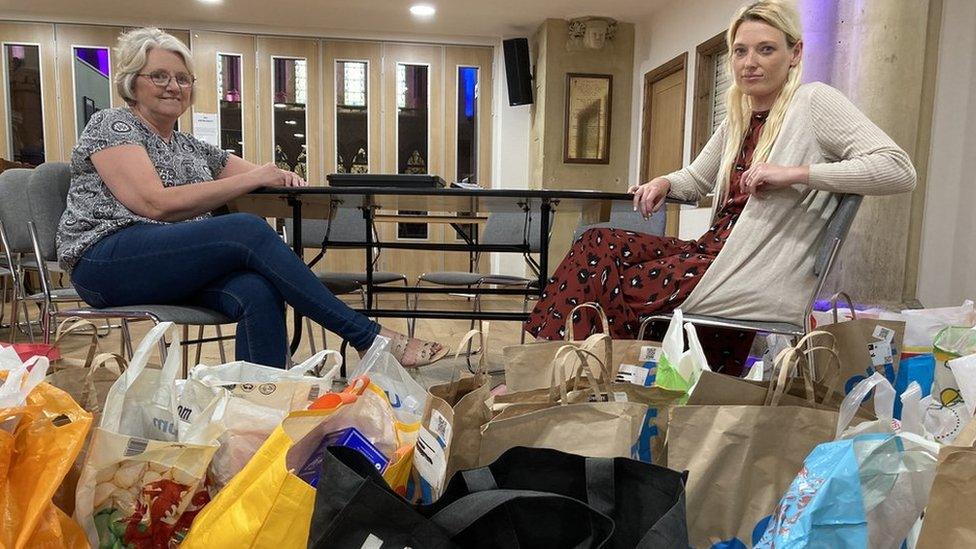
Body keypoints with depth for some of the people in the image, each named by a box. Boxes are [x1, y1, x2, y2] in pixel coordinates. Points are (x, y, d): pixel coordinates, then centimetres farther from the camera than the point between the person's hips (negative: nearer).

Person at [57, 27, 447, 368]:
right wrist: (251, 179, -15)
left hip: (178, 267, 6)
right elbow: (155, 203, -13)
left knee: (258, 292, -30)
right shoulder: (111, 125, 3)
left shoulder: (192, 149, 22)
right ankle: (370, 338, -27)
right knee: (248, 230, -28)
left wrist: (280, 177, -6)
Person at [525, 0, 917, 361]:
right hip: (715, 251, 8)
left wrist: (795, 173, -22)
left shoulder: (813, 102, -6)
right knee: (598, 245, -10)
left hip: (761, 282, -7)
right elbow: (697, 179, 29)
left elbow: (900, 171, -15)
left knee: (611, 284, -17)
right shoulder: (738, 118, 15)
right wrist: (663, 184, 5)